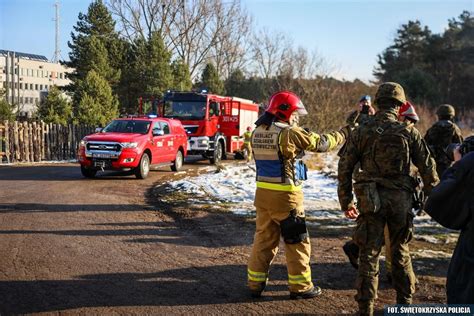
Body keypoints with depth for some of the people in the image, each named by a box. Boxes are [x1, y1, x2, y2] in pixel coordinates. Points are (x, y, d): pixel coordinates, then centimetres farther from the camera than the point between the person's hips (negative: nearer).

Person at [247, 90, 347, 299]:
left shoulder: (257, 133, 6)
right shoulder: (289, 133, -15)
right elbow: (320, 143, -7)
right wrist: (343, 134, 8)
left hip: (263, 193, 7)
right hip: (285, 196, -7)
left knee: (264, 237, 15)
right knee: (297, 241, 7)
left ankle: (256, 283, 20)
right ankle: (300, 286, 16)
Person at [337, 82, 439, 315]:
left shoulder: (361, 131, -1)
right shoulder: (409, 132, -1)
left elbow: (344, 168, 0)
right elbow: (427, 167, 3)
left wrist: (346, 202, 8)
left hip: (370, 200, -1)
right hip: (401, 199, 1)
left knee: (369, 254, 5)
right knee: (401, 252, 18)